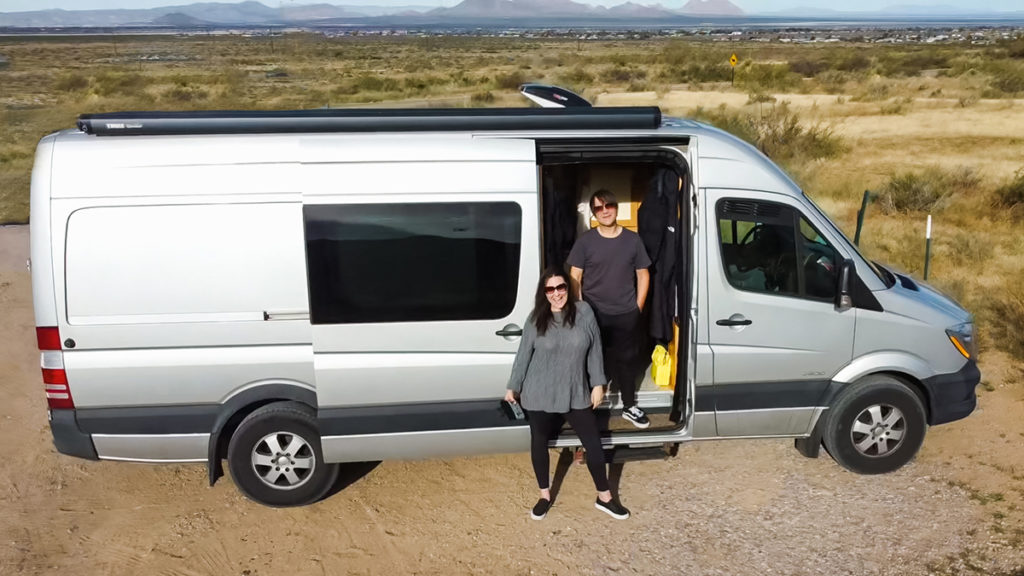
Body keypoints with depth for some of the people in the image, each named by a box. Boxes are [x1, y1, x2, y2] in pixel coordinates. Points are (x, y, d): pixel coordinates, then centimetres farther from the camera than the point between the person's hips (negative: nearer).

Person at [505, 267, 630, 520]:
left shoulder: (584, 312, -6)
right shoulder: (536, 319, -7)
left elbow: (594, 350, 0)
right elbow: (523, 355, 1)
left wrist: (598, 384, 0)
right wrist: (512, 387, 6)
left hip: (577, 394, 0)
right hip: (540, 395, 0)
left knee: (594, 444, 6)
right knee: (539, 443, 12)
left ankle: (605, 497, 24)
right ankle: (545, 496, 33)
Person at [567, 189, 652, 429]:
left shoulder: (632, 239, 0)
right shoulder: (585, 241, -4)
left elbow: (643, 275, 6)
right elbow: (574, 277, -1)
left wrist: (638, 308, 2)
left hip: (626, 314, 2)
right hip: (593, 313, -1)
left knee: (627, 359, 13)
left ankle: (629, 406, 29)